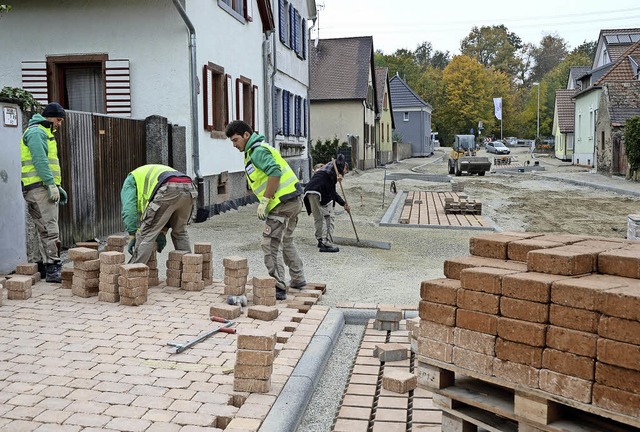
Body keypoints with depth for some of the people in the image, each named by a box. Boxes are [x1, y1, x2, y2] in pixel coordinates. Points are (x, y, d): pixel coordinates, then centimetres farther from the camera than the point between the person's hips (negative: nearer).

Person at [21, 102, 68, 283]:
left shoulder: (45, 133, 25)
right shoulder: (35, 132, -9)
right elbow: (40, 161, -19)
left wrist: (58, 186, 23)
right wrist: (51, 184, -21)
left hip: (45, 187, 11)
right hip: (39, 187, -11)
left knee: (46, 230, 10)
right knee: (50, 229, -13)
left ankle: (47, 265, 14)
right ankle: (53, 268, -14)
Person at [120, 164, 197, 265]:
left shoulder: (131, 179, 29)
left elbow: (129, 210, 11)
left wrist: (132, 236, 14)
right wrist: (163, 232, 29)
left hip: (168, 191, -6)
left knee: (146, 234, 3)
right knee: (180, 233, 24)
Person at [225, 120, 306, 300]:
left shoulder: (258, 150, -12)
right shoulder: (255, 150, 20)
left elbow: (275, 172, -25)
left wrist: (264, 201, -21)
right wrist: (265, 202, 16)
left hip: (283, 201, -11)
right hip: (293, 199, 11)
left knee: (271, 245, -8)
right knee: (286, 241, 24)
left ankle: (278, 288, -6)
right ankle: (298, 279, 33)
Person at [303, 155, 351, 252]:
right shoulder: (335, 164, 19)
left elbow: (333, 193, 39)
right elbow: (341, 157, -6)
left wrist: (344, 204, 41)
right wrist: (339, 174, -11)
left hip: (309, 191, 8)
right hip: (321, 190, -8)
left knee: (318, 218, 18)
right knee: (329, 217, 0)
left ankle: (321, 240, 26)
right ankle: (327, 244, 0)